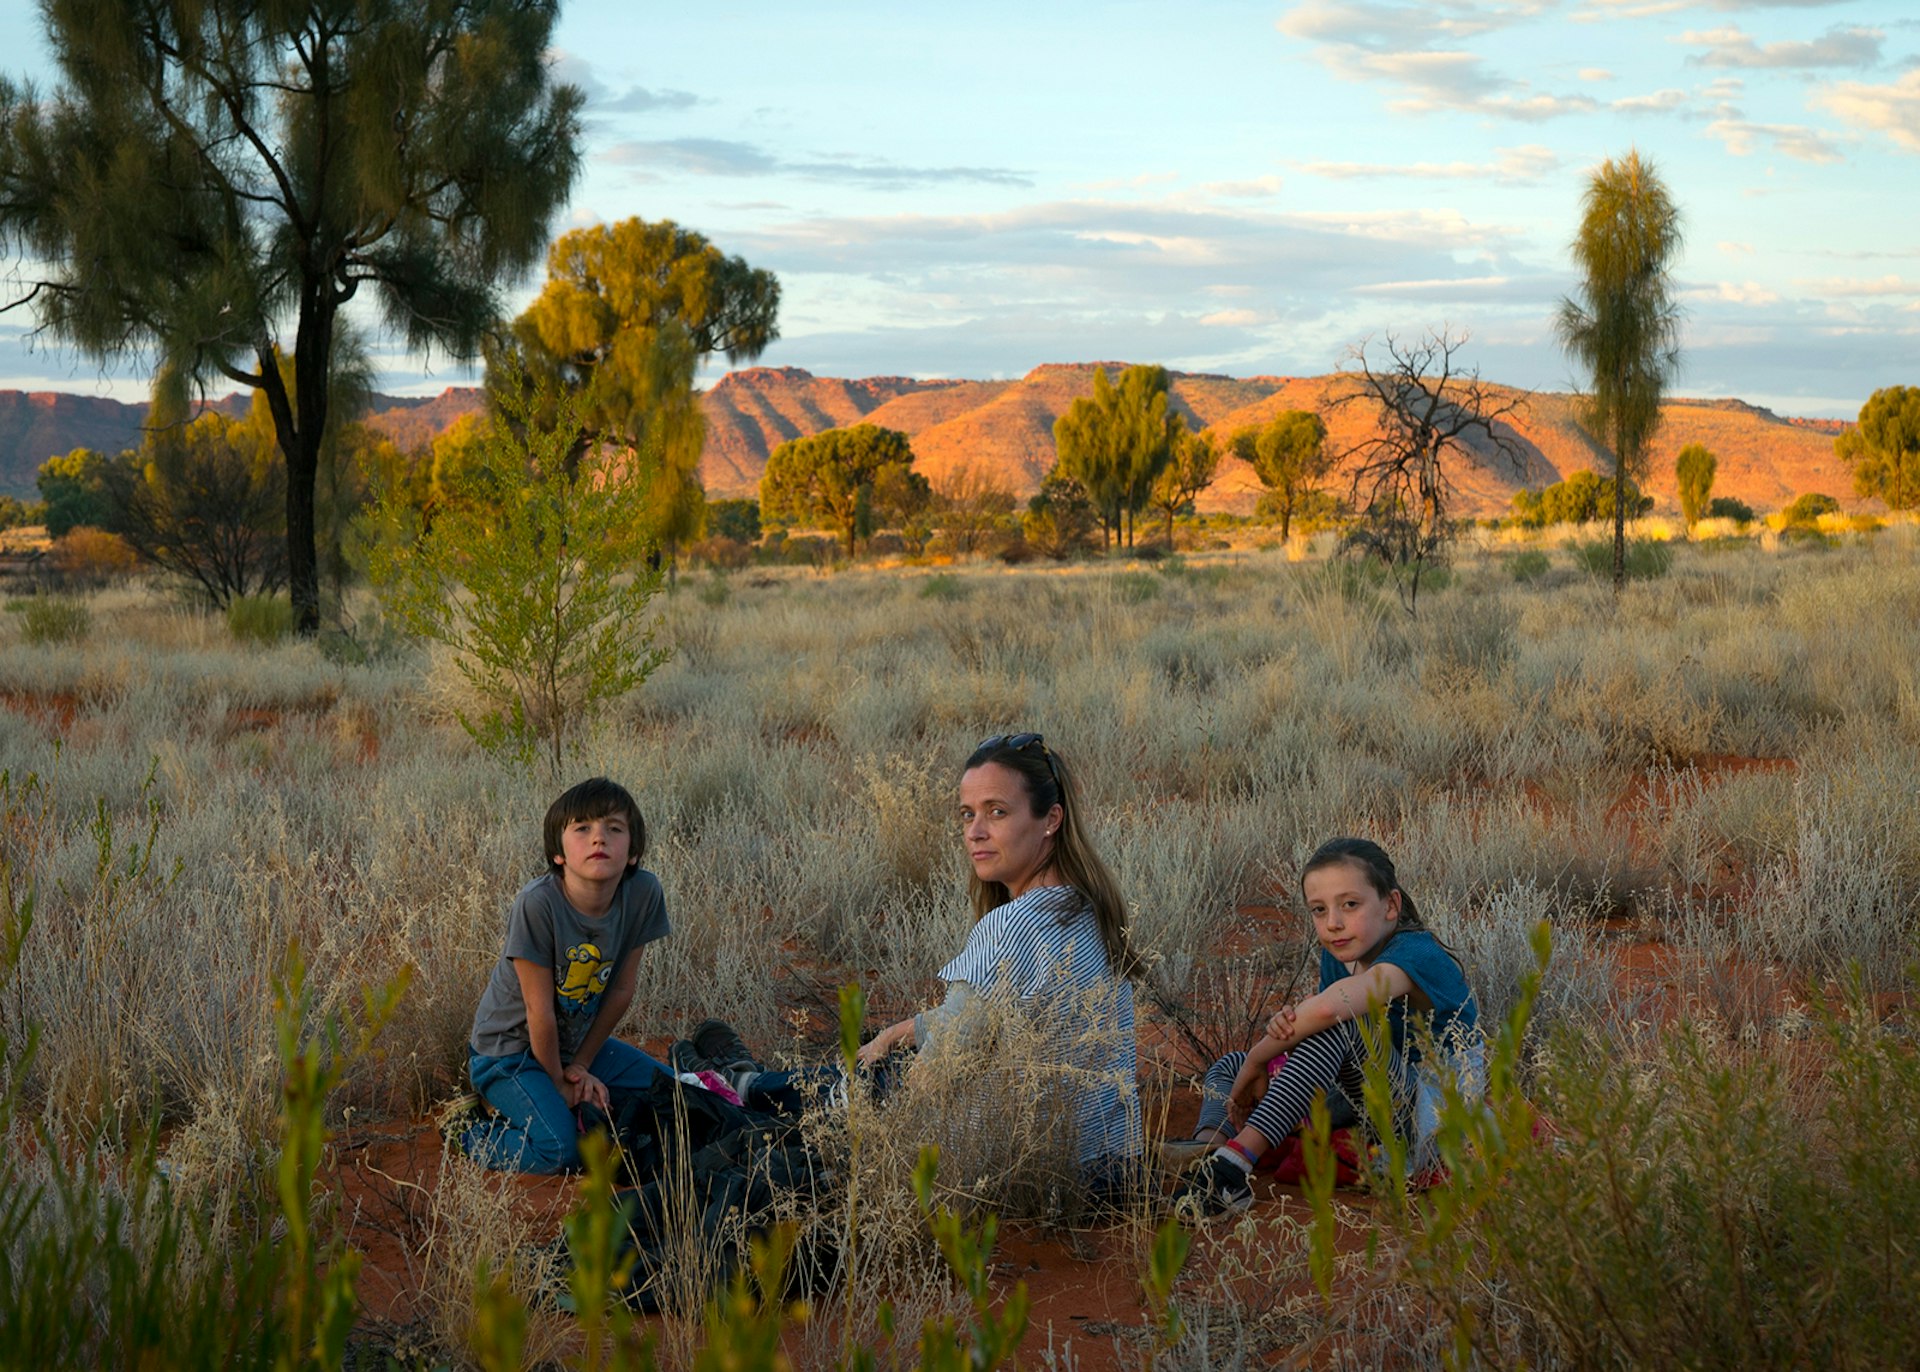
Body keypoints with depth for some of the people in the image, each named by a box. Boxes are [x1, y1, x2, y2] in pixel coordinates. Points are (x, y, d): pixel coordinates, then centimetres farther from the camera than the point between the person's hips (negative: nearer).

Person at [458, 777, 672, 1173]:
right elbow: (539, 1009, -22)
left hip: (578, 1040, 6)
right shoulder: (537, 904, -30)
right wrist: (558, 1082, -11)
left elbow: (621, 990, -4)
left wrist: (581, 1066, -2)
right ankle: (471, 1136, 1)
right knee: (559, 1151, -24)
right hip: (511, 1048, -6)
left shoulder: (644, 893, -15)